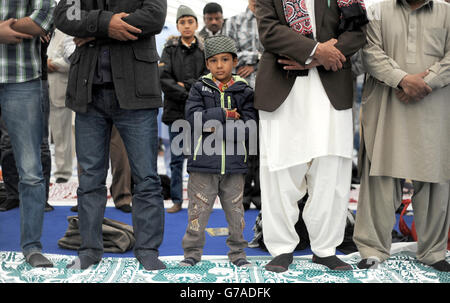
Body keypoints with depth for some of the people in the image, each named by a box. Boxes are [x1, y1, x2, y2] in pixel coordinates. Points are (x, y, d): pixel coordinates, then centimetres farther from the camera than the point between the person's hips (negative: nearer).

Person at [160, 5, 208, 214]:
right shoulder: (170, 49, 7)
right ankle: (177, 200, 12)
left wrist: (185, 85, -11)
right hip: (176, 111, 1)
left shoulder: (204, 50, 7)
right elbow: (164, 78, -4)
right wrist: (186, 94, -13)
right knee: (176, 159, 5)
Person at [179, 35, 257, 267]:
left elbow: (249, 125, -7)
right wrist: (225, 114, -15)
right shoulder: (199, 89, 4)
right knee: (198, 210, 4)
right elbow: (193, 117, -11)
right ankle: (192, 252, 17)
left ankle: (237, 252, 24)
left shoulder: (244, 91, 4)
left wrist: (214, 125, -13)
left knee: (235, 211, 10)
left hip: (234, 163, 1)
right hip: (203, 162, -1)